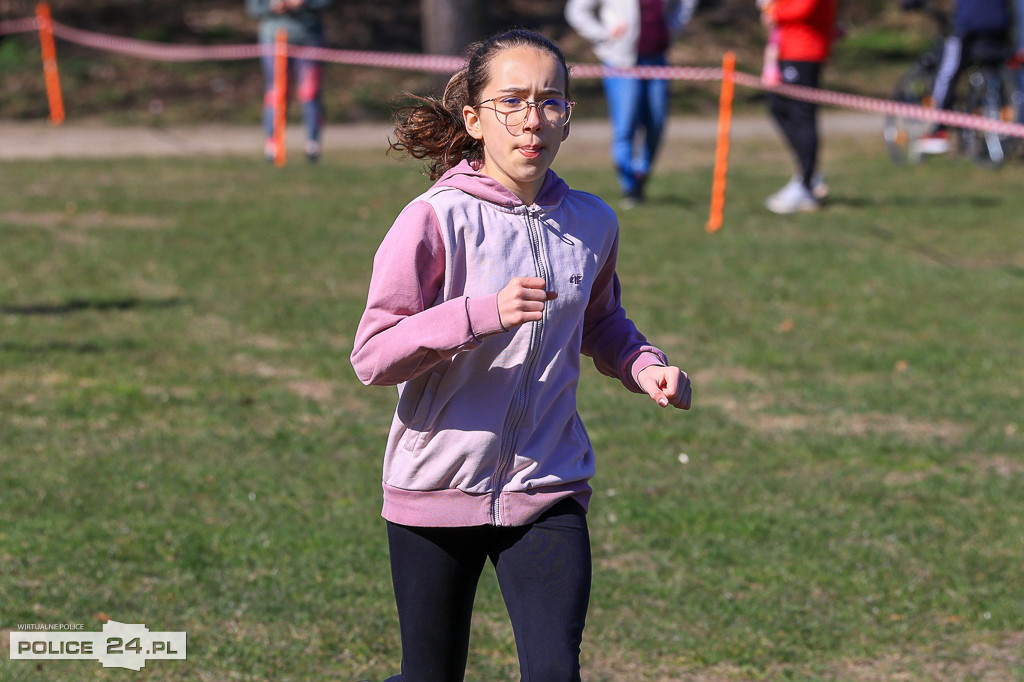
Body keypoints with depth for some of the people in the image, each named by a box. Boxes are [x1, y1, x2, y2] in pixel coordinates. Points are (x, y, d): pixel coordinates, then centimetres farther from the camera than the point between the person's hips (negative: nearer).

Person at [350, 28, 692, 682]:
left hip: (549, 493, 3)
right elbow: (371, 357, -17)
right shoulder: (436, 221, -12)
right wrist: (485, 314, -29)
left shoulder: (591, 223, 3)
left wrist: (646, 366, 2)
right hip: (438, 490, -3)